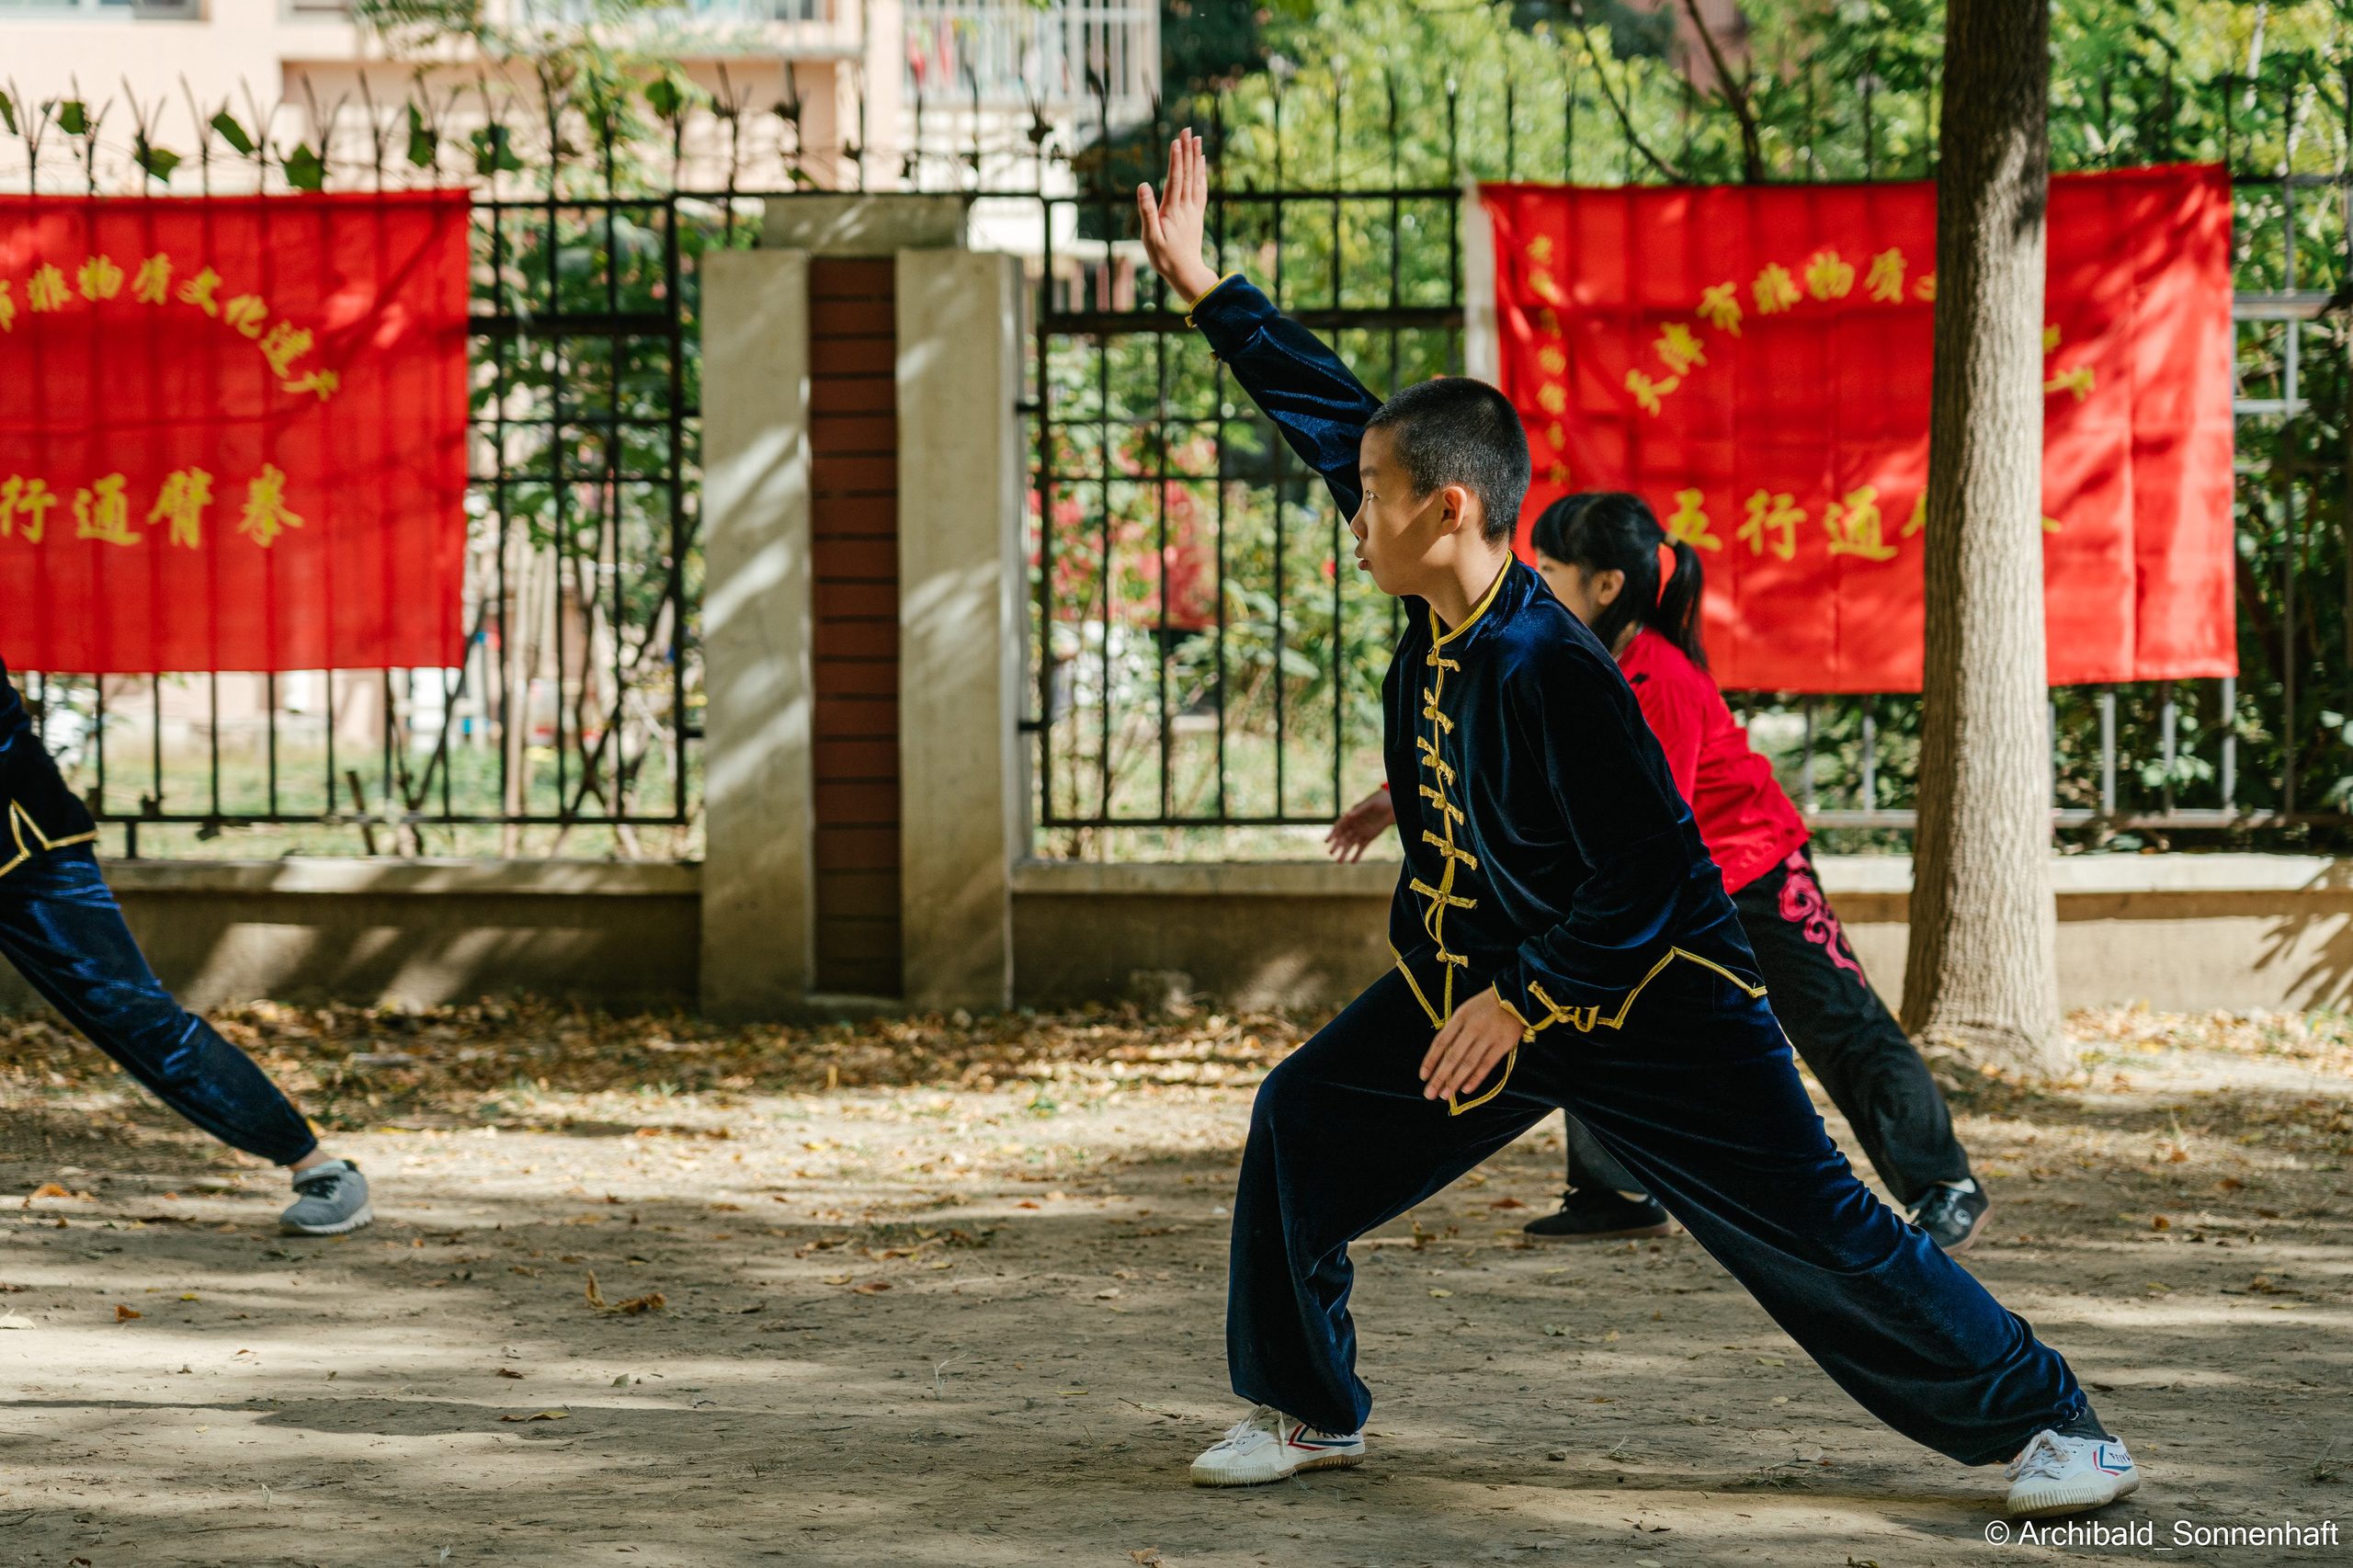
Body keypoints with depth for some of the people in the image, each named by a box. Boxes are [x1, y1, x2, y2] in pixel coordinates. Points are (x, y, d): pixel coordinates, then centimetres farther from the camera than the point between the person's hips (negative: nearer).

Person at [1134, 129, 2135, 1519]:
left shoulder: (1549, 672, -30)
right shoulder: (1445, 607, -8)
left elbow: (1649, 878, -28)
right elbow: (1332, 412, 5)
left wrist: (1523, 1000, -22)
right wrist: (1207, 290, 7)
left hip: (1644, 1001, -8)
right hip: (1475, 974, 8)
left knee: (1815, 1231, -8)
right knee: (1304, 1122, 4)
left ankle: (2049, 1421, 1)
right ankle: (1306, 1409, 18)